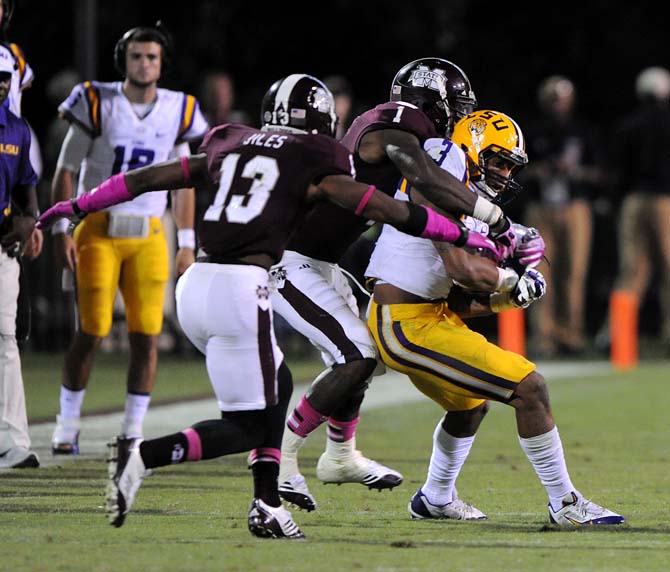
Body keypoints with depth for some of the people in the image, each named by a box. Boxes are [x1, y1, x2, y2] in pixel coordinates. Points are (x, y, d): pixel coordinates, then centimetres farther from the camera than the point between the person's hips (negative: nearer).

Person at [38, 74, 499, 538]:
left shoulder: (230, 149, 19)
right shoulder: (315, 165, 4)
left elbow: (148, 178, 24)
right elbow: (383, 208, 4)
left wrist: (79, 206, 35)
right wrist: (462, 235, 13)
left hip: (195, 286, 7)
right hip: (240, 291, -7)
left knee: (276, 385, 23)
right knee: (247, 427, 2)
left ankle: (267, 505, 15)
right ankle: (142, 455, -16)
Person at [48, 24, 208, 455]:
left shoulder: (178, 111, 4)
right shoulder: (97, 103, -6)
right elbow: (66, 172, -2)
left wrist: (187, 243, 8)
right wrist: (62, 231, -9)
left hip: (148, 235, 3)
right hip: (99, 229, -3)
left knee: (147, 336, -2)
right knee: (92, 332, -5)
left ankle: (133, 432, 6)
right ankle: (67, 427, 9)